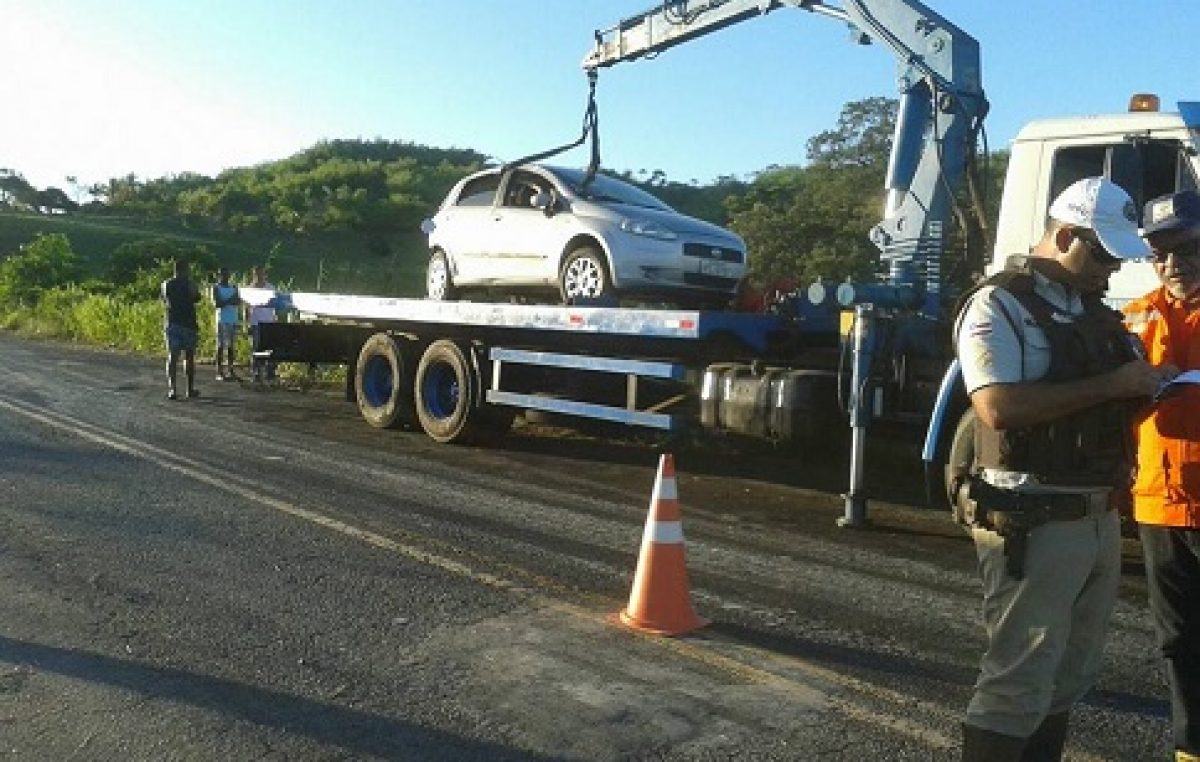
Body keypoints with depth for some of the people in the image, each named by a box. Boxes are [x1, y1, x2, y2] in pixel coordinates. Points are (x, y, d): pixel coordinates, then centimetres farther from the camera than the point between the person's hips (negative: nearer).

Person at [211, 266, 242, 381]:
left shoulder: (233, 287, 15)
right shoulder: (216, 288, 1)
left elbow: (238, 301, 6)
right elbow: (216, 304, -10)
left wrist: (235, 300, -15)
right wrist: (229, 301, -20)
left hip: (233, 319, 5)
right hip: (222, 320, -5)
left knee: (231, 346, 8)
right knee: (221, 346, -3)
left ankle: (231, 372, 11)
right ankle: (220, 373, -2)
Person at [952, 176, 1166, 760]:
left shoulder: (1095, 311, 14)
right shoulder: (999, 306, -11)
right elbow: (1000, 407, -25)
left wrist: (1142, 387, 3)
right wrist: (1110, 385, -18)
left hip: (1101, 518, 9)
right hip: (1034, 523, -9)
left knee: (1069, 677, 18)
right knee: (1017, 683, -2)